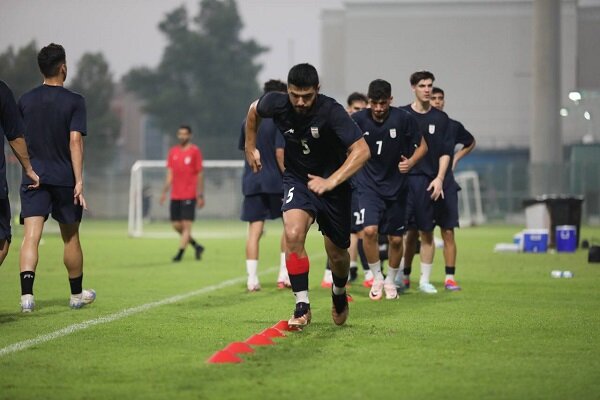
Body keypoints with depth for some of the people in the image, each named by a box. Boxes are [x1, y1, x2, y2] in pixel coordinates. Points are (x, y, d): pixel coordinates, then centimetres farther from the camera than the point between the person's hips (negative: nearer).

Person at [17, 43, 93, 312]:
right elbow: (75, 141, -13)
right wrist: (79, 181, -14)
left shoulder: (25, 100, 6)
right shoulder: (74, 101, -5)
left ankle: (26, 295, -27)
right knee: (70, 237, 14)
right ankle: (77, 295, 28)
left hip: (32, 177, 2)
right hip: (64, 177, -2)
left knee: (31, 236, -8)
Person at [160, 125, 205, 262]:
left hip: (189, 195, -5)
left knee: (186, 225, -8)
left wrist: (200, 195, -4)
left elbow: (200, 175, -1)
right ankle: (196, 246, 22)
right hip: (175, 195, 5)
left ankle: (180, 254, -8)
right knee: (176, 225, 5)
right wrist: (164, 191, 3)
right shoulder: (173, 152, 11)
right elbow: (170, 174, 12)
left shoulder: (195, 151, -2)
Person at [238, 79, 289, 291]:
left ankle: (252, 279, -4)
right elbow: (279, 152, -15)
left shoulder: (248, 121, 11)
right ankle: (284, 275, 6)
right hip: (274, 181, -5)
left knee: (254, 230, 3)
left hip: (251, 182, 5)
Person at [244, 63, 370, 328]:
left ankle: (339, 293, 44)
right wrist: (250, 147, 14)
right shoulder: (277, 104, -16)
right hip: (297, 180, 2)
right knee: (293, 234, -26)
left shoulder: (331, 111, -27)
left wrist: (331, 182, -37)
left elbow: (361, 150, -32)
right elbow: (254, 110, 10)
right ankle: (302, 306, -17)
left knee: (337, 254, 9)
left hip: (333, 184, -1)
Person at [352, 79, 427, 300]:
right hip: (368, 185, -1)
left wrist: (411, 162, -17)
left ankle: (390, 281, 29)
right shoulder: (358, 119, -9)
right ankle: (377, 278, 1)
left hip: (396, 185, 1)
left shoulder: (404, 119, -10)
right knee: (369, 230, -20)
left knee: (396, 239, 6)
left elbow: (422, 145, 1)